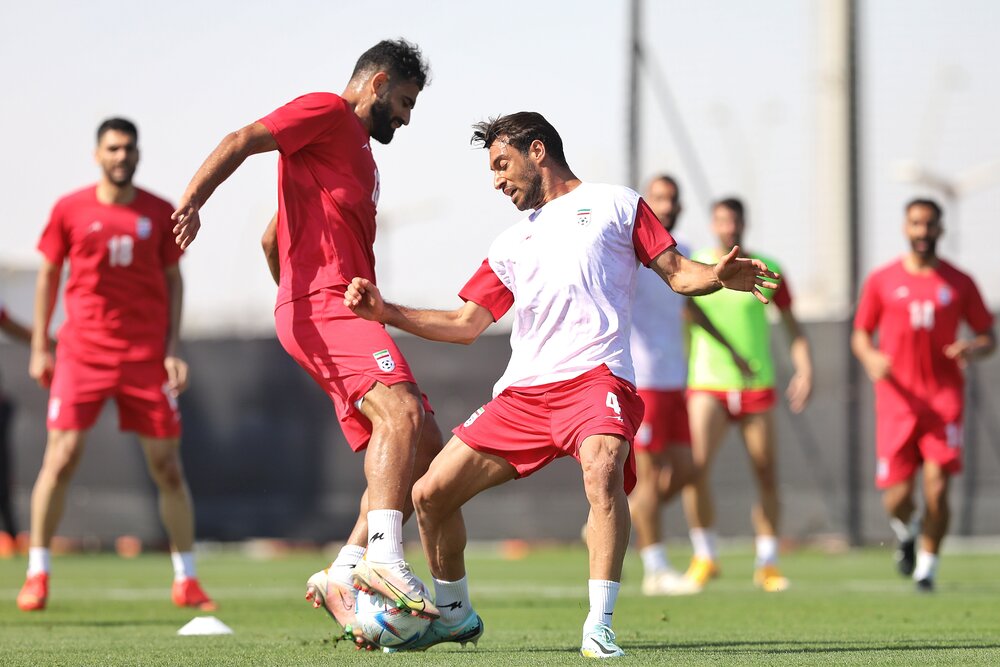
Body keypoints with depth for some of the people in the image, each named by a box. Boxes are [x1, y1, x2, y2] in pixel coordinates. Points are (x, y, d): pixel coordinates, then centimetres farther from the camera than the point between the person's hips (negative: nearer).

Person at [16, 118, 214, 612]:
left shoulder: (160, 214, 5)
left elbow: (173, 279, 9)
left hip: (147, 355, 1)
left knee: (167, 465, 0)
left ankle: (186, 580, 10)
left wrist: (173, 348, 1)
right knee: (62, 456, -8)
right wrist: (39, 346, 6)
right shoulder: (70, 210, 3)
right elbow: (48, 275, 10)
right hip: (83, 350, -1)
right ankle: (37, 575, 4)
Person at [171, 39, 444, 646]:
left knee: (426, 448, 2)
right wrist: (192, 201, -29)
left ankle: (344, 575, -3)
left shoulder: (359, 150, 31)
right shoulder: (327, 112, 3)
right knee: (402, 411, -28)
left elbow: (273, 237, 37)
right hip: (324, 305, -10)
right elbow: (242, 141, -13)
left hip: (346, 310, 10)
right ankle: (384, 556, -39)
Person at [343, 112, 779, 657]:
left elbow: (676, 272, 8)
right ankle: (455, 615, 23)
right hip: (522, 391, 6)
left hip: (595, 376, -6)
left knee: (601, 472, -36)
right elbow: (465, 324, 26)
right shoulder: (511, 244, 28)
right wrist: (385, 313, 16)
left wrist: (719, 277, -13)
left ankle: (599, 628, -33)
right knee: (431, 493, 1)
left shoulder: (614, 204, 13)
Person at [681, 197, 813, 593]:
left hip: (757, 385, 1)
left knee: (767, 475, -1)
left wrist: (804, 370, -2)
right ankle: (705, 557, -3)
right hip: (707, 383, -1)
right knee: (696, 467, -18)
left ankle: (767, 564, 13)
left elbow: (791, 326, 11)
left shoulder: (767, 271, 5)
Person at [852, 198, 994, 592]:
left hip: (944, 398, 0)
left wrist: (974, 349, -13)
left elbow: (989, 337, 11)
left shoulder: (959, 283, 7)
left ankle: (927, 565, 7)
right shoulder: (882, 281, 6)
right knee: (898, 496, -4)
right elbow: (860, 335, 11)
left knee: (937, 489, -11)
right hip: (897, 398, 0)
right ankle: (906, 531, 32)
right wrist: (870, 357, -12)